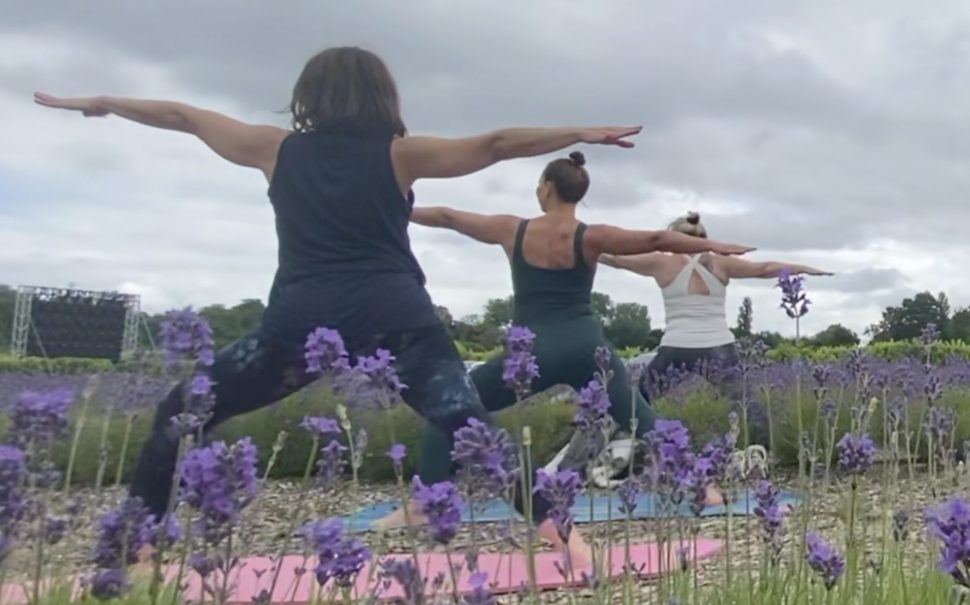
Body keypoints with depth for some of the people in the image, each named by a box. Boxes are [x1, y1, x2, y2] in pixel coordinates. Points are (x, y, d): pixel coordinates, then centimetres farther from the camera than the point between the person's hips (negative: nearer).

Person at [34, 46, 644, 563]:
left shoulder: (277, 148, 16)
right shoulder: (399, 153, 10)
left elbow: (184, 116, 27)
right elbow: (496, 144, 6)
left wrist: (98, 103, 41)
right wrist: (586, 133, 11)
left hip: (301, 322, 1)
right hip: (396, 319, 0)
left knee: (179, 415, 16)